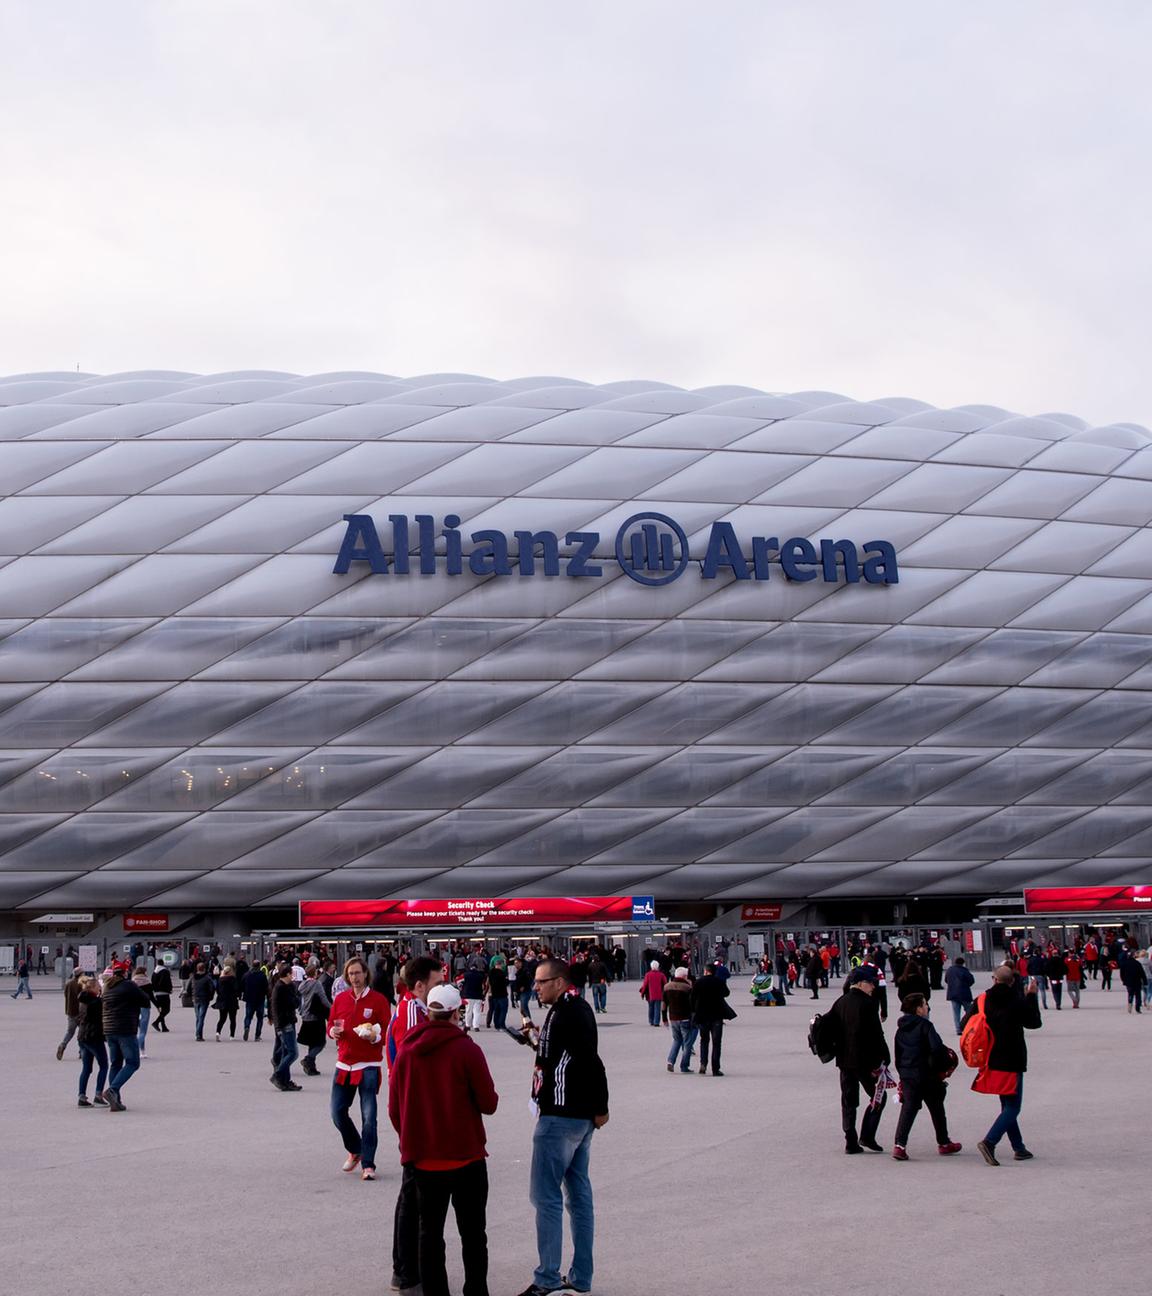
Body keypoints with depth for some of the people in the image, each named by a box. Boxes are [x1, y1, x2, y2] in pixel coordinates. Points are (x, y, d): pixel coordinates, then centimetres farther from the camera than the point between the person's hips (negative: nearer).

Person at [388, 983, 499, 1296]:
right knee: (473, 1234, 10)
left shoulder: (406, 1052, -1)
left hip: (423, 1159, 3)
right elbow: (488, 1104, -11)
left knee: (430, 1233, 12)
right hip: (466, 1156, -3)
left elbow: (394, 1108, 5)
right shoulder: (466, 1049, -12)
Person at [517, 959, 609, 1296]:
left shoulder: (564, 1015, -19)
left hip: (560, 1117, -10)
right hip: (582, 1117, 10)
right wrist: (540, 1038, 8)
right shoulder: (579, 1009, 11)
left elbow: (591, 1061, -23)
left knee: (545, 1195, -3)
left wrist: (600, 1108, -17)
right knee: (578, 1192, 13)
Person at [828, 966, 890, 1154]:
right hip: (865, 1061, -7)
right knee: (879, 1097, 7)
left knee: (848, 1101, 11)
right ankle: (867, 1136, -2)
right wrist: (884, 1058, -8)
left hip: (844, 1060, 7)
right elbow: (876, 1035, -15)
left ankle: (851, 1142, 9)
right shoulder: (866, 1004, -14)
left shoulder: (840, 1003, 7)